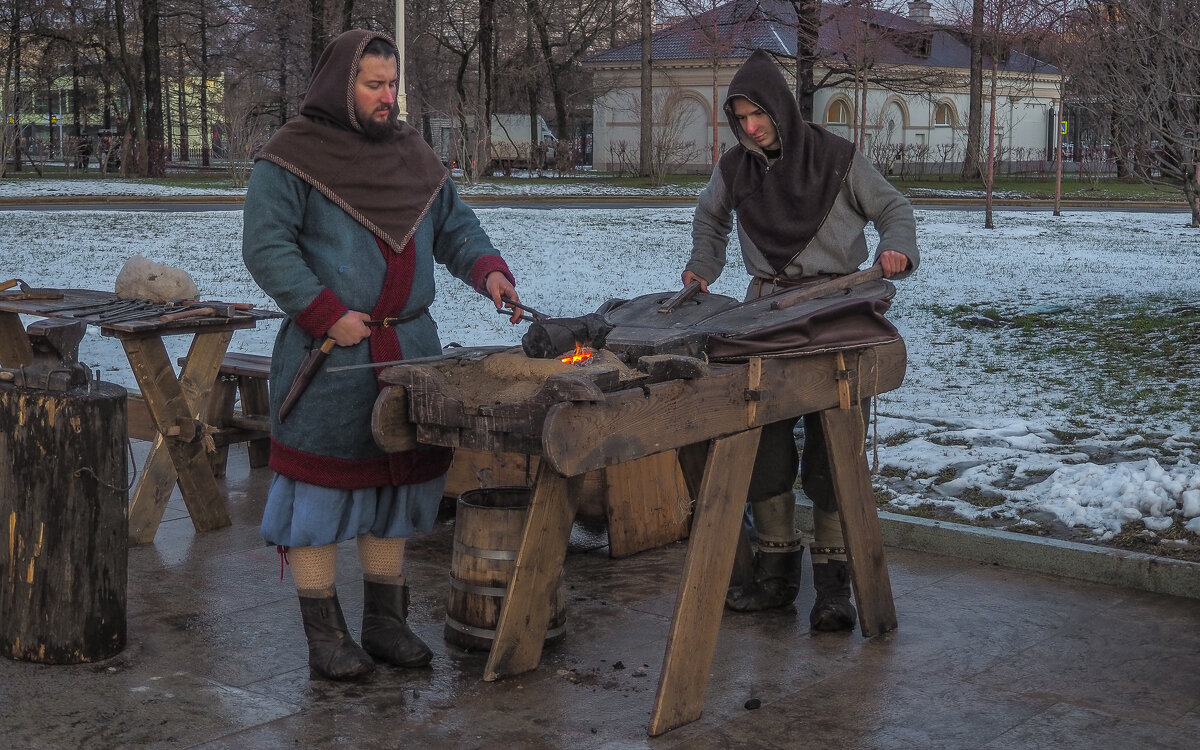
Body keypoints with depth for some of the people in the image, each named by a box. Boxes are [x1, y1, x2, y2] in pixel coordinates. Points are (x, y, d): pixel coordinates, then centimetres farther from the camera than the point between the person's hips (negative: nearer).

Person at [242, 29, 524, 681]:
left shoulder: (411, 153, 14)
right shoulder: (292, 156, -5)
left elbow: (453, 226, 18)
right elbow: (265, 246, -12)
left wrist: (488, 269, -2)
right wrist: (328, 314, -18)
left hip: (410, 350, 6)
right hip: (327, 357, -6)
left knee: (397, 478, 11)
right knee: (322, 487, -2)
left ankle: (386, 622, 23)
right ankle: (325, 636, 9)